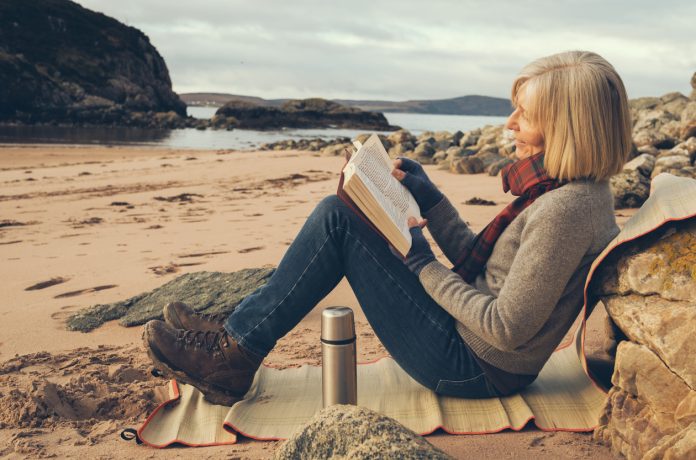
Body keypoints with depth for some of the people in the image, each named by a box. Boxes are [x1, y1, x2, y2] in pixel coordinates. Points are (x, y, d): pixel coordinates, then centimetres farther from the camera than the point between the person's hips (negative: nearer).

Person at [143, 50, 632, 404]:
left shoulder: (565, 208, -25)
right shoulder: (570, 189, 6)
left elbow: (506, 330, -24)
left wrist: (424, 265, -14)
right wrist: (429, 197, 3)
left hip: (477, 367, -9)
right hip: (474, 346, 9)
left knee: (338, 221, -12)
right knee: (337, 211, 6)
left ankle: (235, 357, 0)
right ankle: (239, 330, 12)